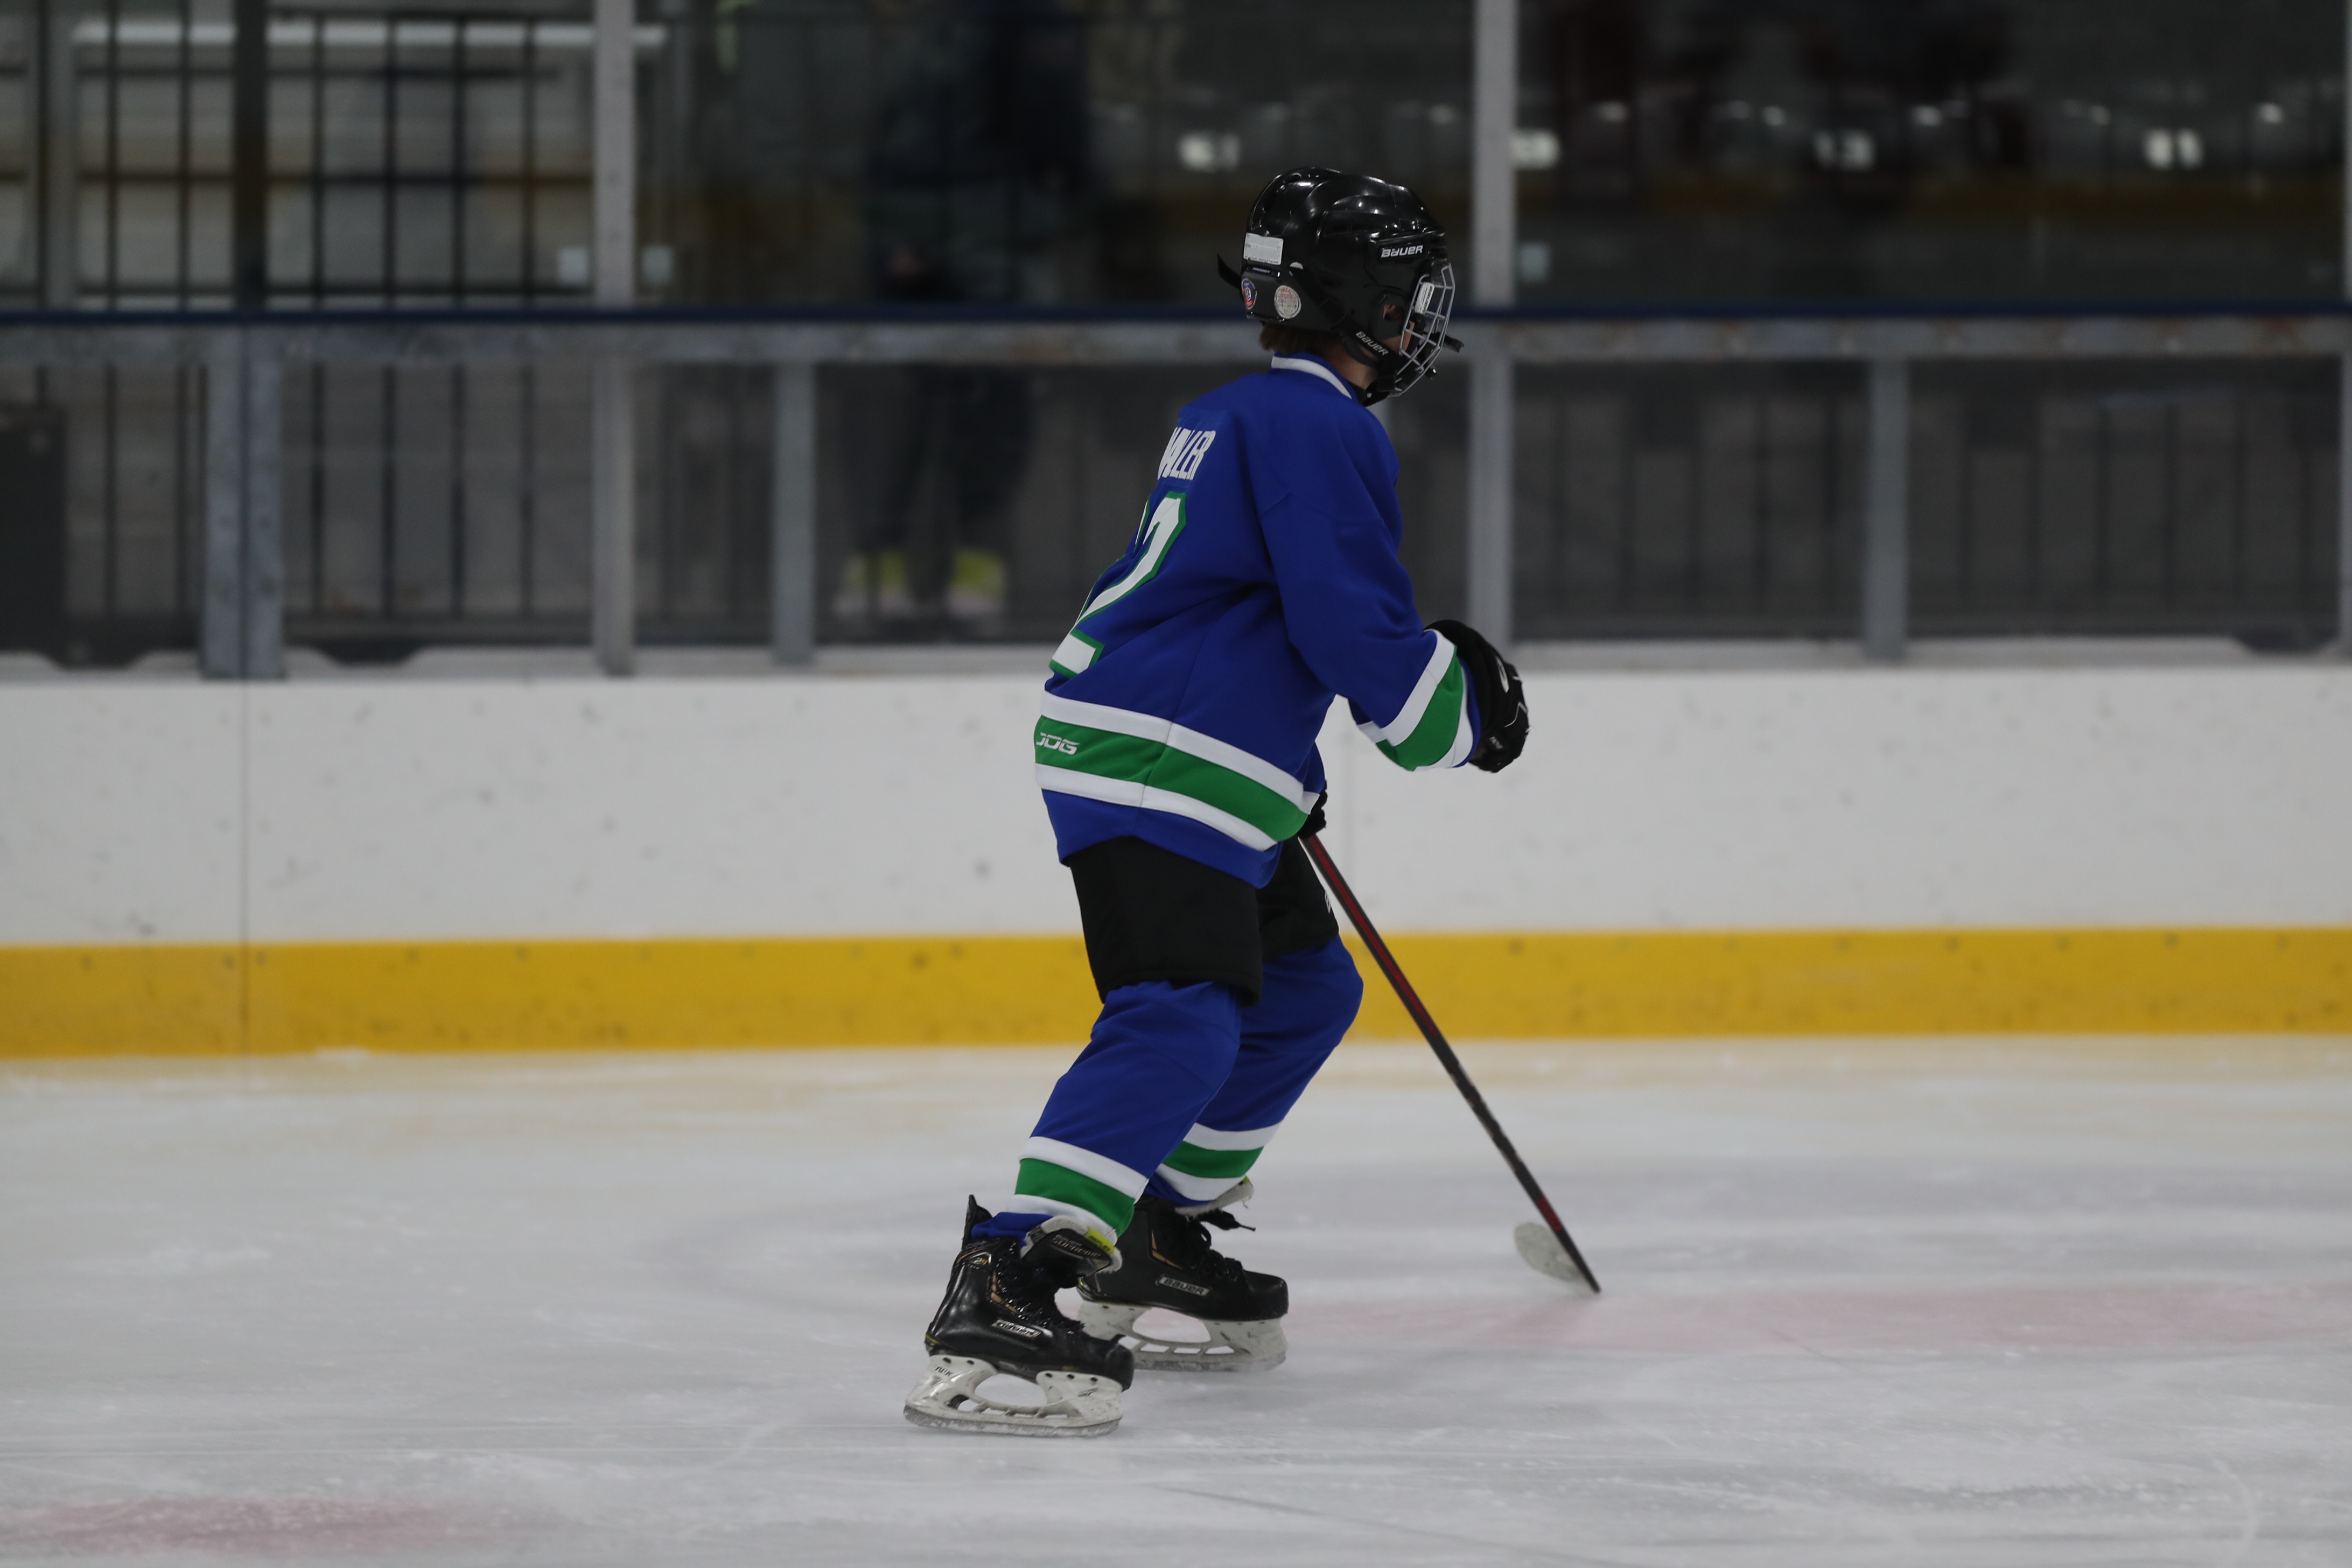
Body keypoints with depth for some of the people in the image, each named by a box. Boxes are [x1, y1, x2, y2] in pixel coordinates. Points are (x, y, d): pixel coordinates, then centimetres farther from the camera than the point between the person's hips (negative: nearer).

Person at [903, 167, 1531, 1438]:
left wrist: (1286, 777, 38)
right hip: (1153, 770, -11)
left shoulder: (1237, 417, 22)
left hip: (1176, 763, 11)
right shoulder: (1319, 425, -12)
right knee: (1179, 1020, -24)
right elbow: (1355, 631, -18)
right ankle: (1002, 1288, -36)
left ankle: (1156, 1244, 28)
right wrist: (1460, 712, -1)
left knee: (1305, 991, 23)